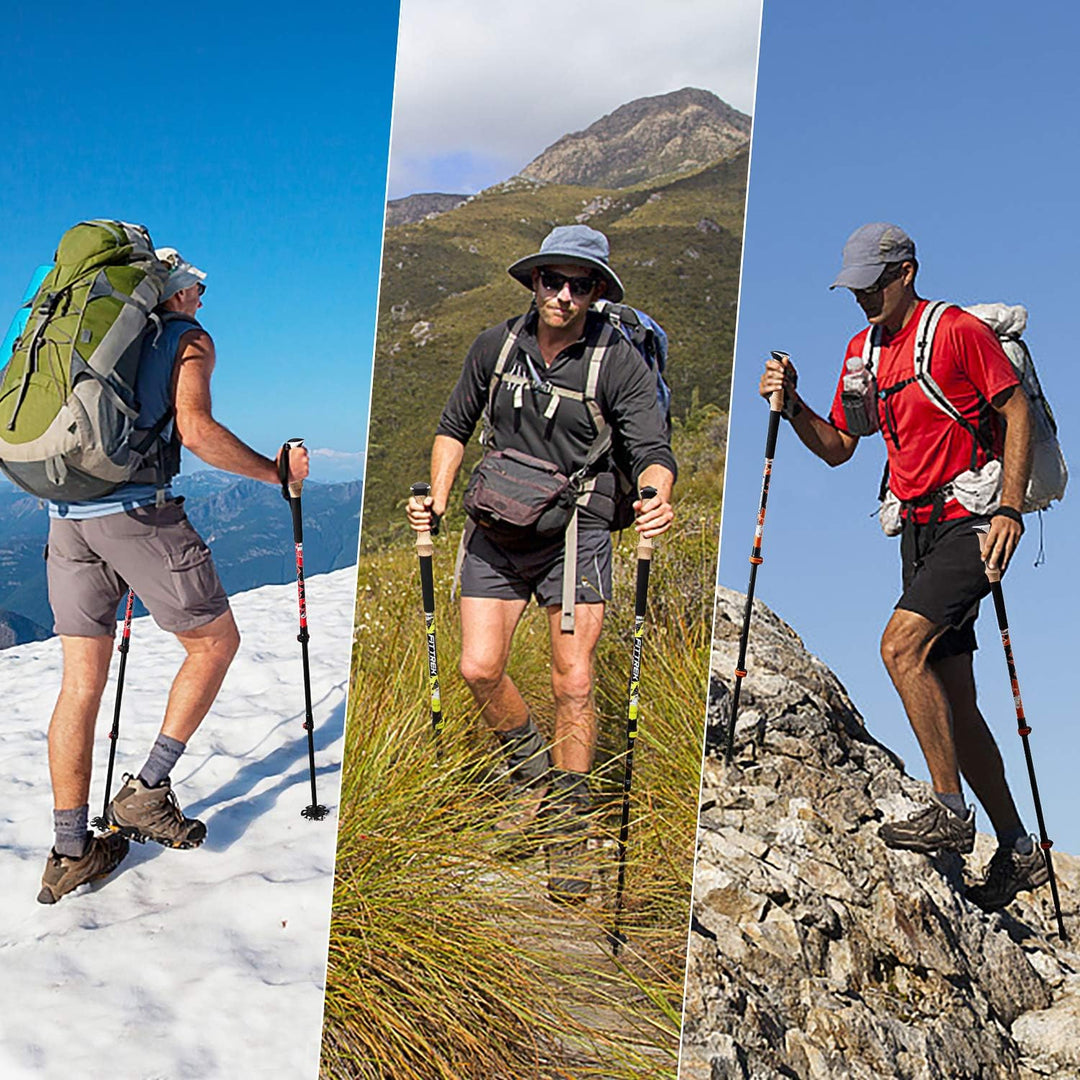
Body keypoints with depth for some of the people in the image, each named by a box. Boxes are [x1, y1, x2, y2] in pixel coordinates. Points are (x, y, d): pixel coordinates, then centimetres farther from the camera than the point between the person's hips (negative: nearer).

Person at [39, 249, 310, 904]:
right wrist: (277, 472, 0)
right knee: (216, 640, 11)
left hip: (67, 517, 7)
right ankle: (148, 791, 6)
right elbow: (195, 429, -11)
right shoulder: (189, 339, 6)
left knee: (81, 683, 8)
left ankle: (71, 851, 12)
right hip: (139, 512, -6)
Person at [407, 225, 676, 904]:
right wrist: (438, 499, 1)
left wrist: (657, 498, -36)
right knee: (479, 668, -6)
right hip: (498, 530, 3)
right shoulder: (496, 346, 2)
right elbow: (455, 427, 14)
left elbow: (653, 451, -14)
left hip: (576, 535, -3)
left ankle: (569, 826, 13)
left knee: (573, 684, -5)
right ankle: (531, 763, 25)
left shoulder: (619, 361, -8)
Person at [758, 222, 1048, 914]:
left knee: (901, 644, -24)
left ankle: (950, 811, -14)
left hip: (971, 519, -7)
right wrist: (793, 406, -2)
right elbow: (839, 447, 15)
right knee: (953, 703, 7)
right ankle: (1017, 851, 18)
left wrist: (1010, 509, -18)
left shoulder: (960, 331, -7)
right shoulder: (863, 349, 14)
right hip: (918, 529, 8)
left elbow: (1018, 412, -10)